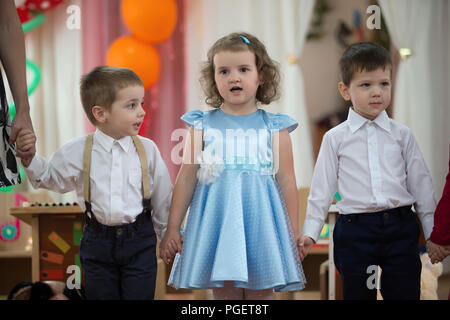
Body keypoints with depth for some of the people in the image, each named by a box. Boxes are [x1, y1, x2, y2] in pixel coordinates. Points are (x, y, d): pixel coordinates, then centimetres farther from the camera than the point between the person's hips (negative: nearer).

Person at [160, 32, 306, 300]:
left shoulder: (274, 127, 4)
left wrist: (294, 234, 4)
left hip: (259, 218, 0)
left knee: (260, 294, 4)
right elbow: (187, 177, 7)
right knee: (224, 293, 5)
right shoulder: (203, 125, 5)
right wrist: (173, 228, 6)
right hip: (217, 218, 1)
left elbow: (286, 181, 5)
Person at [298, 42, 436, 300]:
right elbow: (322, 189, 6)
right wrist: (310, 233, 0)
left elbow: (421, 184, 10)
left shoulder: (402, 135, 8)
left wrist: (434, 233, 8)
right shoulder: (335, 138, 4)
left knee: (405, 293, 1)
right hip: (355, 229, -1)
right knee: (357, 293, 5)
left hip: (400, 227, 1)